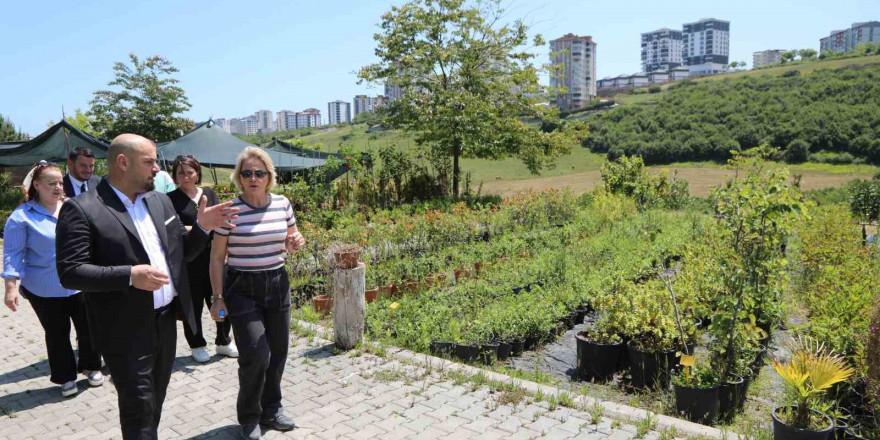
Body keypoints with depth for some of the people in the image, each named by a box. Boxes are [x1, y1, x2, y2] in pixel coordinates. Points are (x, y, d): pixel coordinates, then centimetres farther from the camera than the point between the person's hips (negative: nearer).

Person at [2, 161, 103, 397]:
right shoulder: (22, 216, -9)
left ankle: (91, 366, 32)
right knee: (57, 334, 11)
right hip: (44, 289, -3)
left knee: (88, 328, 10)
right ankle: (66, 377, 27)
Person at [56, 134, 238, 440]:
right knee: (139, 410, 3)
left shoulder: (160, 202, 8)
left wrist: (202, 227, -5)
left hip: (166, 321, 7)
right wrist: (130, 275, -27)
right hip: (125, 332, -6)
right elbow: (70, 272, -16)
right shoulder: (81, 209, -11)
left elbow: (181, 253, 13)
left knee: (154, 404, 21)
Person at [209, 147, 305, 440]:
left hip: (277, 285, 4)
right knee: (256, 354, -8)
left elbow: (290, 242, 16)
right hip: (241, 288, -4)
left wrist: (295, 243, -8)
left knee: (278, 351, 10)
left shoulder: (282, 204, 1)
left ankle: (271, 409, 32)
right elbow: (217, 257, -4)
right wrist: (218, 298, -5)